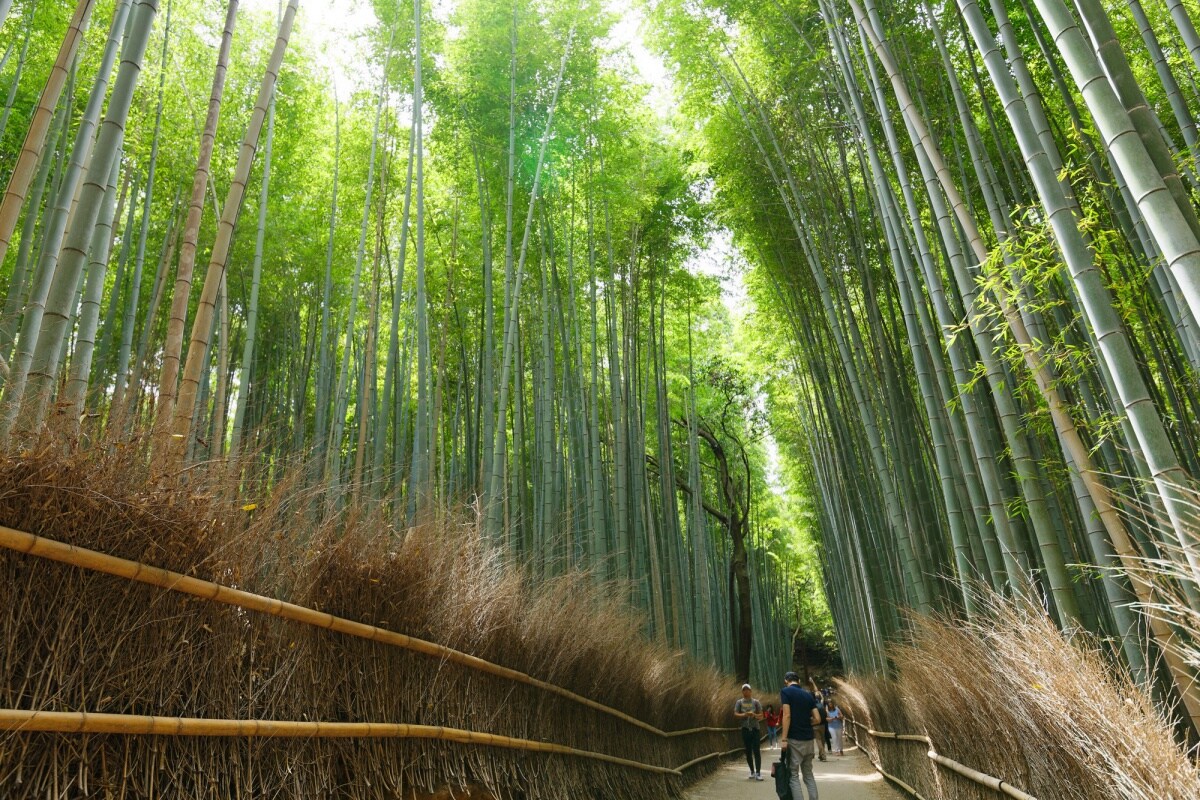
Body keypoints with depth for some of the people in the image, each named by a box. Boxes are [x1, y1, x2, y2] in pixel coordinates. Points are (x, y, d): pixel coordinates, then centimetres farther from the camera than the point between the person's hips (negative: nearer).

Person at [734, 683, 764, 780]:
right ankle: (752, 771, 19)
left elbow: (761, 715, 1)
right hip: (745, 729, 1)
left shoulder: (756, 702, 2)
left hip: (755, 729, -1)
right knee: (748, 752, 7)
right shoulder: (739, 702, 3)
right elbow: (735, 714, -5)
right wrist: (744, 715, -22)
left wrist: (754, 715, -20)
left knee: (756, 751, -8)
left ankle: (758, 772, -8)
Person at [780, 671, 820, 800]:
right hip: (809, 740, 6)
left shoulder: (786, 691, -7)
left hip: (794, 740, -6)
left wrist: (784, 739, -14)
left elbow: (787, 715, -15)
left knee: (793, 775, 0)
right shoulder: (808, 694, 10)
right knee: (808, 774, 16)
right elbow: (817, 719, 5)